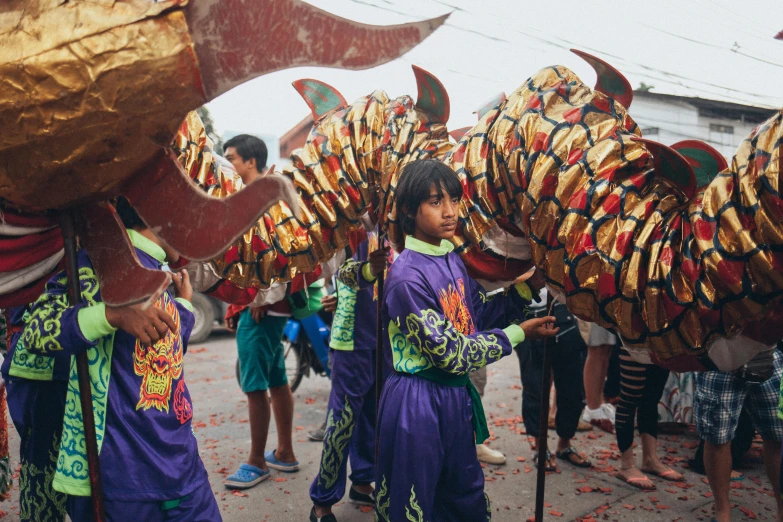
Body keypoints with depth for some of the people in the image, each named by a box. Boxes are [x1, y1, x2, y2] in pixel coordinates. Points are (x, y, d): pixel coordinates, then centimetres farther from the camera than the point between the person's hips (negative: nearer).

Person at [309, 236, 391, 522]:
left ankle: (362, 483, 33)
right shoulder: (351, 267, -15)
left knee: (372, 420, 16)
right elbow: (355, 274, -39)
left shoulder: (386, 268, 5)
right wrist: (371, 268, -60)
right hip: (352, 351, -7)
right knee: (341, 426, -2)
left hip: (380, 351, 7)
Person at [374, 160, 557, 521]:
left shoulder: (453, 259, 2)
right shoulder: (408, 277, -22)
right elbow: (452, 355, -20)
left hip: (457, 397, 8)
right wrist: (520, 333, -13)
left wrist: (524, 289, -1)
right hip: (417, 405, -7)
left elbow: (480, 315, 10)